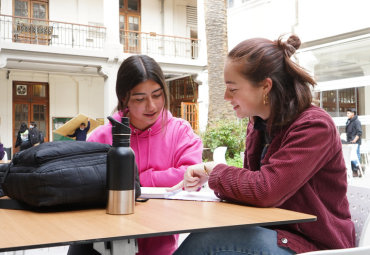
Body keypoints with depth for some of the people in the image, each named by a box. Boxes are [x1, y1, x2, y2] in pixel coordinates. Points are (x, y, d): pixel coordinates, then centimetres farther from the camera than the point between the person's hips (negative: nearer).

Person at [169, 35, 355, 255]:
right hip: (274, 232, 7)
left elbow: (265, 191, -29)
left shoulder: (314, 126, -19)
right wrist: (205, 178, -6)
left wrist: (212, 171, -13)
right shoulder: (257, 125, 7)